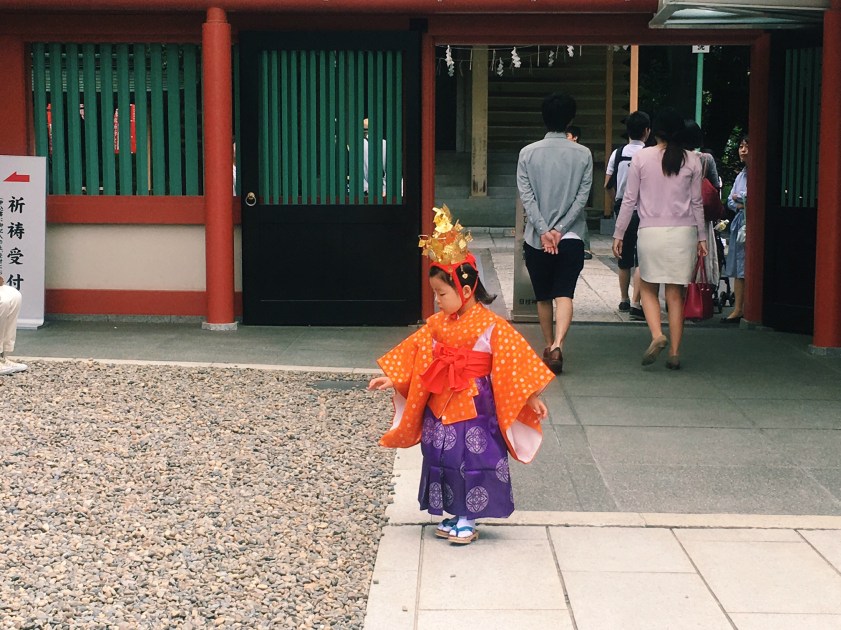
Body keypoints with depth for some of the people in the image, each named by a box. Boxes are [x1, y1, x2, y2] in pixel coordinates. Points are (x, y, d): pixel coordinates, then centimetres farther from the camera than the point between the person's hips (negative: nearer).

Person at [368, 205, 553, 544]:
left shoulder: (491, 326, -13)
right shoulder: (437, 325, 4)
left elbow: (515, 360, -11)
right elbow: (414, 355, 10)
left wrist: (532, 398, -12)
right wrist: (390, 379, 3)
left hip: (475, 409, -6)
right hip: (440, 407, 6)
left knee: (473, 461, 0)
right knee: (442, 459, 10)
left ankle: (468, 519, 13)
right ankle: (454, 514, 23)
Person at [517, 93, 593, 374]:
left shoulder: (528, 153, -1)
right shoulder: (583, 154, -1)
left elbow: (526, 196, -8)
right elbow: (582, 197, -6)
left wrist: (543, 231, -11)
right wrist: (559, 229, -7)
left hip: (536, 238, 1)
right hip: (572, 237, -1)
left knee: (543, 297, 14)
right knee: (564, 294, -6)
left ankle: (549, 346, 26)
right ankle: (557, 346, -25)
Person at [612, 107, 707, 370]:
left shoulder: (641, 157, -2)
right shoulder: (692, 160, 3)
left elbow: (629, 199, 0)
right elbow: (696, 202, 7)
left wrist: (618, 234, 7)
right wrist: (701, 237, 16)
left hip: (651, 232, -1)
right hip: (684, 232, 2)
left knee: (648, 288, 13)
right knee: (675, 294, 7)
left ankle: (657, 335, -11)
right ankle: (674, 353, 7)